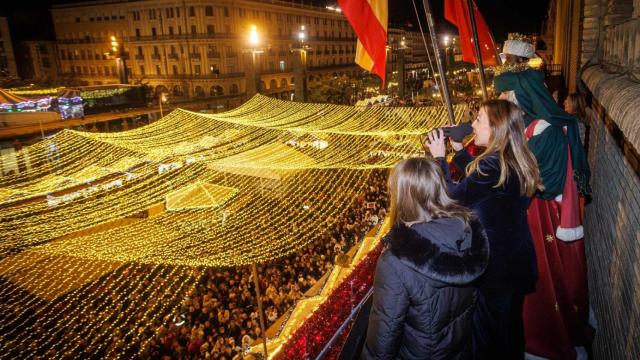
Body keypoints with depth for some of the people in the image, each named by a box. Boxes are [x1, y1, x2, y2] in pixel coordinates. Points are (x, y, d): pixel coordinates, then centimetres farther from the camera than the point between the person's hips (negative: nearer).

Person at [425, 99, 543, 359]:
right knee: (510, 325, 27)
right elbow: (476, 181, 13)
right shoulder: (515, 160, 1)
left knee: (486, 330, 13)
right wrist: (458, 150, 8)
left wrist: (439, 157, -12)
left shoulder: (493, 165, -29)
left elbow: (453, 196, -21)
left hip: (495, 265, -9)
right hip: (517, 260, 9)